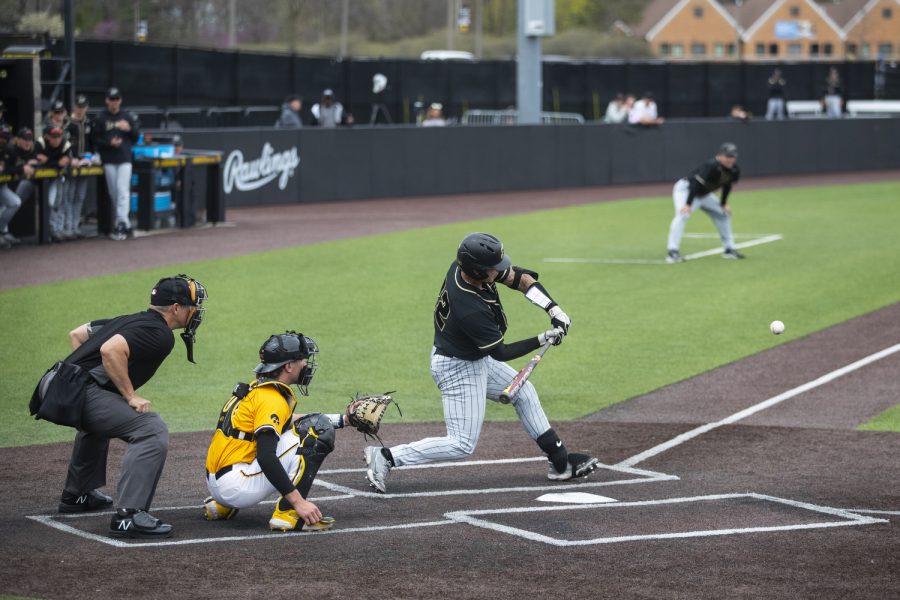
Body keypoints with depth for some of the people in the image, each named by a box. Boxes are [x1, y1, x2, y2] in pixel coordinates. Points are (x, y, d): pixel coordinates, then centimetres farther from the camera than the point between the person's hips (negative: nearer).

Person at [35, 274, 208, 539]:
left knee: (98, 419, 40)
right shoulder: (160, 334, -7)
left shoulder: (129, 321, 22)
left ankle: (77, 495, 49)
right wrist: (130, 395, -15)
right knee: (152, 430, -17)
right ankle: (128, 515, -24)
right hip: (76, 392, -10)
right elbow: (110, 351, -22)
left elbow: (77, 334, 30)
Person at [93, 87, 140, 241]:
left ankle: (121, 224, -17)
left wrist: (129, 129, -8)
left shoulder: (127, 117, 8)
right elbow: (96, 140, 2)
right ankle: (126, 224, 15)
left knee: (123, 191, -12)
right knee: (113, 192, 4)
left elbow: (136, 137, 12)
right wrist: (109, 143, -15)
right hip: (108, 160, 1)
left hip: (125, 159, -1)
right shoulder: (101, 118, 3)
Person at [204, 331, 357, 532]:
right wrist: (298, 502, -24)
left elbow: (288, 421, 33)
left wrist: (342, 419, 31)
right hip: (235, 487, -9)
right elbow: (265, 458, -23)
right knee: (316, 432, -9)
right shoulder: (272, 399, -13)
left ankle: (222, 507, 21)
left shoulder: (256, 388, 16)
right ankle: (287, 515, -15)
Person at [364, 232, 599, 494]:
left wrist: (554, 309, -15)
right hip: (458, 369, -10)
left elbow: (520, 278, -6)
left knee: (524, 393, 19)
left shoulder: (463, 265, -15)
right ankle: (385, 457, -4)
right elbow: (501, 353, -23)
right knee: (462, 445, -6)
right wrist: (542, 340, -19)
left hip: (476, 358, 10)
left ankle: (560, 462, 29)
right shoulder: (471, 309, -37)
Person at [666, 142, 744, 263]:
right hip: (685, 189, -9)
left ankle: (729, 249, 23)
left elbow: (727, 186, 11)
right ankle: (673, 252, -35)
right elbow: (696, 184, -37)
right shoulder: (711, 167, -33)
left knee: (723, 214, 13)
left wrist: (723, 204, 13)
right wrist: (688, 204, -42)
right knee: (682, 215, -30)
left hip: (704, 194, 9)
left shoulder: (734, 171, -8)